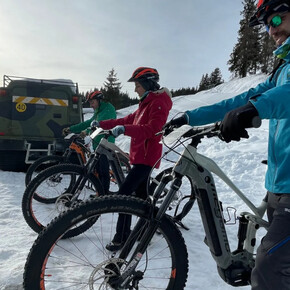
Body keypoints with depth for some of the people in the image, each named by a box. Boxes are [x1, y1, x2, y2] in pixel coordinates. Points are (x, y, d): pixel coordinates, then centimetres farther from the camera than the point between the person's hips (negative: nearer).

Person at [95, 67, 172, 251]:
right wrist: (102, 124, 16)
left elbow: (152, 129, -27)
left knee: (124, 193, -14)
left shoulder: (158, 102, -11)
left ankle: (121, 238, -6)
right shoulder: (147, 103, 21)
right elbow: (127, 120, 21)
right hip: (139, 156, 10)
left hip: (146, 157, -10)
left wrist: (125, 129, -37)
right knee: (141, 194, 18)